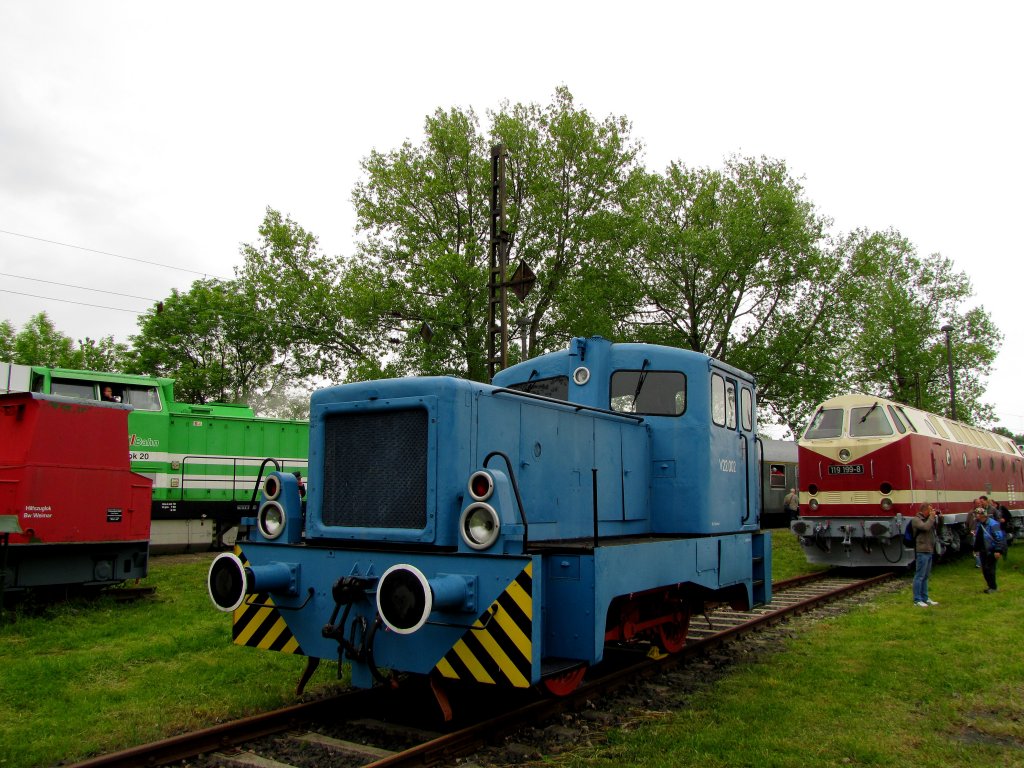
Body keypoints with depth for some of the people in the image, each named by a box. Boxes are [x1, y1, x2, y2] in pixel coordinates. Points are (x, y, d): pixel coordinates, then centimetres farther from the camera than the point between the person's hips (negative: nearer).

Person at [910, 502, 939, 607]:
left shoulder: (927, 519, 17)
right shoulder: (916, 519, -10)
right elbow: (925, 527, -25)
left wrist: (939, 517, 8)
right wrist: (932, 517, -15)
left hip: (929, 551, 9)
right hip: (922, 551, -9)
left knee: (925, 576, 15)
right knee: (919, 576, -6)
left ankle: (925, 598, 23)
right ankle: (917, 600, -3)